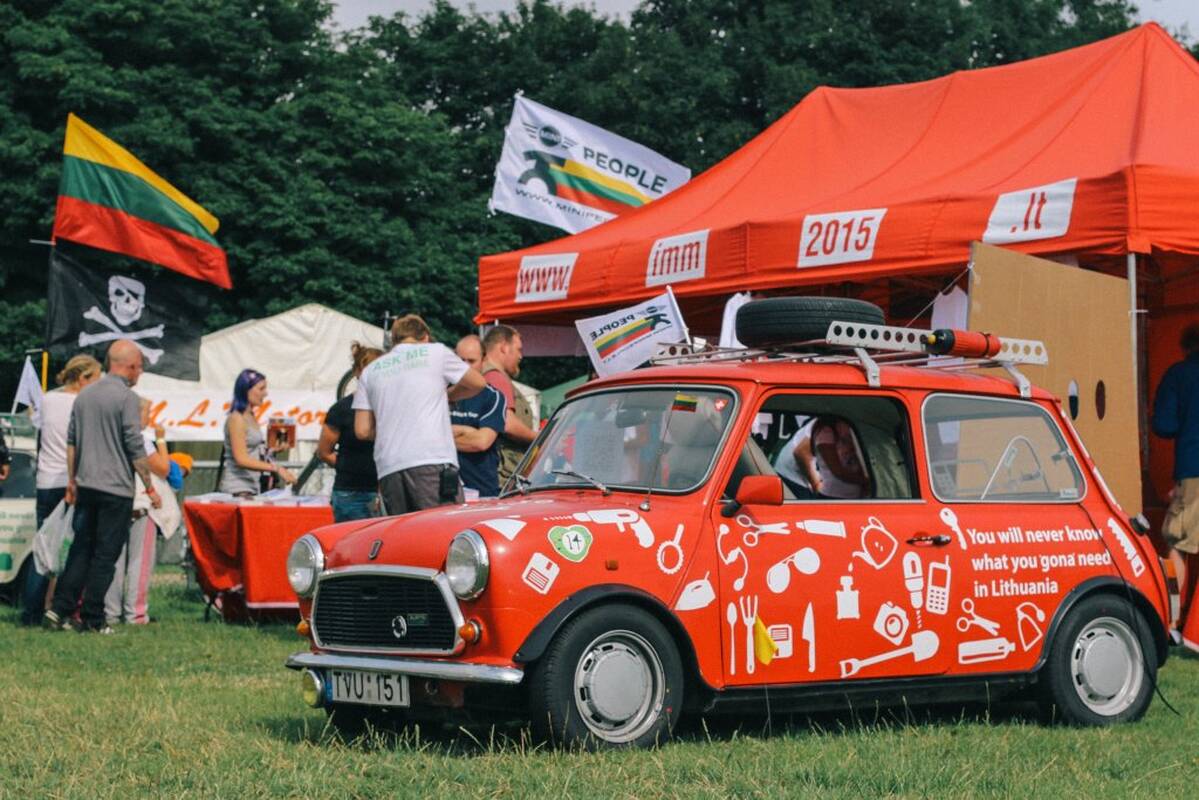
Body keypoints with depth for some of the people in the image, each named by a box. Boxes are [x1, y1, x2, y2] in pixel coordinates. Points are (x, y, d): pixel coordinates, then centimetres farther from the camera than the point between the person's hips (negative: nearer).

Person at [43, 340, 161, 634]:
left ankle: (59, 609, 4)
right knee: (105, 554, -1)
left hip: (85, 486, 7)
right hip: (116, 488, -6)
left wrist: (72, 480, 22)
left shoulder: (85, 395, 11)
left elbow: (71, 441, 15)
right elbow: (135, 448, -12)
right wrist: (150, 488, -5)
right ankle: (92, 618, 0)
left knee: (80, 549, 11)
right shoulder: (127, 397, -11)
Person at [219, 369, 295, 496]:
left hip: (253, 485, 7)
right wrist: (276, 468, -21)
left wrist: (272, 450, 6)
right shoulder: (236, 419, -10)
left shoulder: (252, 418, 14)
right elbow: (241, 459, -18)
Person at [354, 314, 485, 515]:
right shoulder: (436, 352, 10)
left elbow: (363, 430, 13)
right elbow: (478, 383, 20)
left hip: (388, 468, 4)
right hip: (432, 461, -3)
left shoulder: (370, 371, 18)